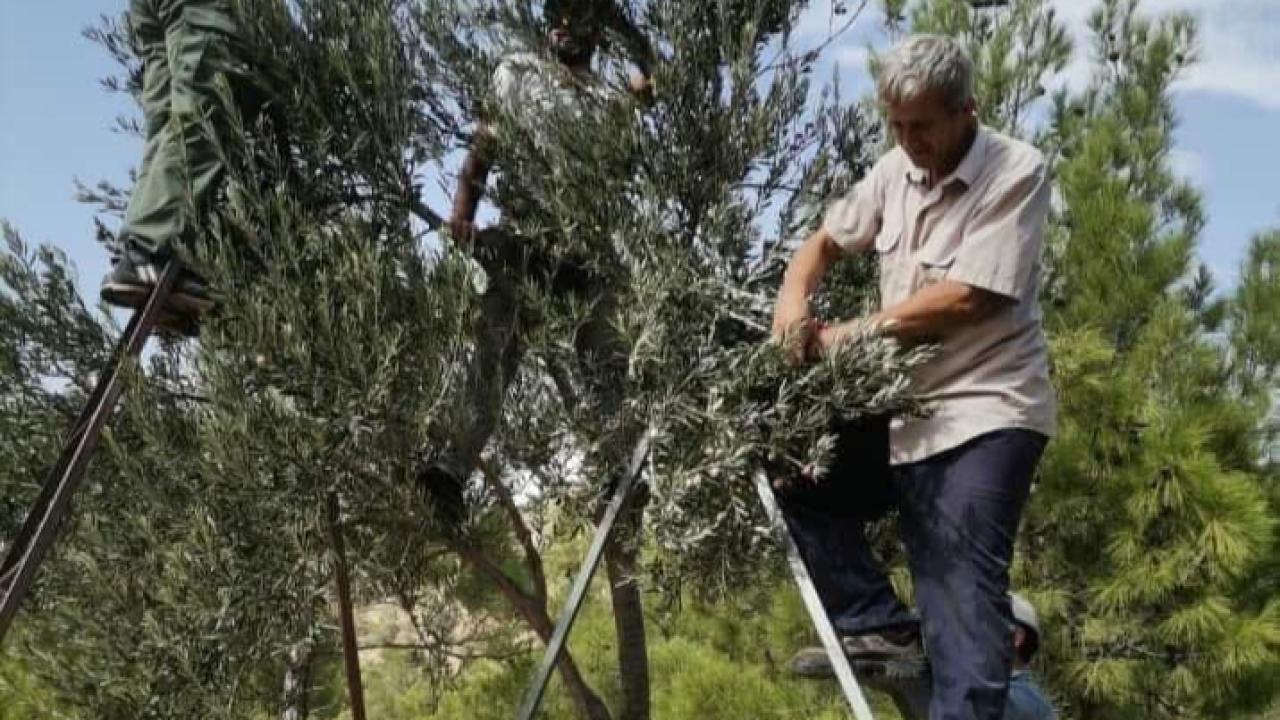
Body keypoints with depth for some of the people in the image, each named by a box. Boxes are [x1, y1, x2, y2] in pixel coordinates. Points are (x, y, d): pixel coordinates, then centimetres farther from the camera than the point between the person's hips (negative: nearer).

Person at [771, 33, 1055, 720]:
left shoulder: (1016, 173, -13)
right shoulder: (895, 170, 7)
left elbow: (964, 299, -20)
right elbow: (824, 242, 20)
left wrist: (846, 335, -13)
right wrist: (793, 303, -2)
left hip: (985, 412, -8)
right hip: (910, 405, 8)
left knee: (960, 598, -14)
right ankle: (879, 623, 7)